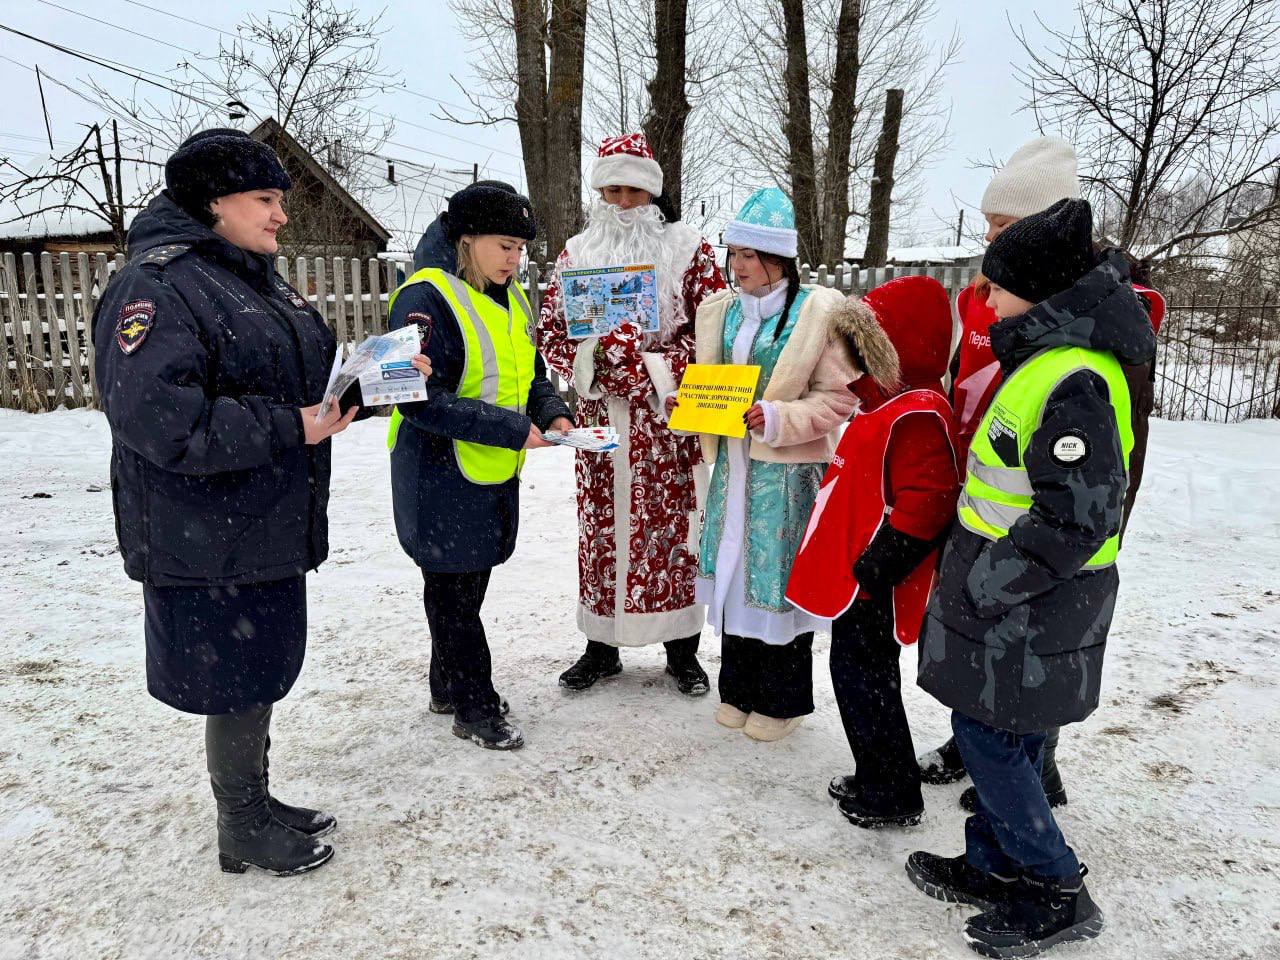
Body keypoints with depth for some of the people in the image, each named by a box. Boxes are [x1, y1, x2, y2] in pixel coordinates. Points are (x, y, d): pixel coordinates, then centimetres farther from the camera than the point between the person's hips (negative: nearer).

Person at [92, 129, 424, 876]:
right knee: (236, 680, 4)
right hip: (207, 540, -9)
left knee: (263, 669, 19)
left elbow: (314, 375, 20)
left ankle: (256, 802, 38)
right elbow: (152, 415, -26)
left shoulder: (263, 283, 14)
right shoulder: (157, 287, -16)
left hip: (273, 527, 9)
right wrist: (289, 428, -24)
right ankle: (243, 832, 24)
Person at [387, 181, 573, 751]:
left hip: (497, 474, 8)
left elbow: (531, 376, 18)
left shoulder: (513, 299, 9)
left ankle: (448, 687, 35)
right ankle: (474, 707, 19)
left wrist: (552, 414, -4)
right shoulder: (426, 298, -17)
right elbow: (422, 399, -25)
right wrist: (512, 428, -26)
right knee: (453, 589, 5)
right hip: (441, 475, -8)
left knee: (468, 583, 18)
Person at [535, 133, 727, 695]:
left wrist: (657, 368, -16)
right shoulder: (576, 254, 9)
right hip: (601, 419, 3)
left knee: (673, 527, 3)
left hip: (669, 420, -2)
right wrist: (584, 363, -12)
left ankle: (682, 650, 20)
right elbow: (549, 331, 8)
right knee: (599, 528, 8)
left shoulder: (687, 250, 1)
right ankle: (601, 648, 25)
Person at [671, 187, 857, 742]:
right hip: (733, 466, 6)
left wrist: (778, 418, -23)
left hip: (790, 472, -6)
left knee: (778, 580, 3)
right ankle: (740, 688, 30)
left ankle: (782, 701, 22)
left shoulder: (818, 311, -9)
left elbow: (837, 398, -10)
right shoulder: (721, 311, 10)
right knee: (734, 572, 12)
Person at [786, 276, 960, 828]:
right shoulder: (891, 404, 13)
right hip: (855, 578, 11)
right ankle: (876, 780, 34)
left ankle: (894, 796, 17)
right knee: (859, 672, 19)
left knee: (862, 677, 1)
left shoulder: (918, 416, -21)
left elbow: (923, 506, -28)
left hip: (871, 585, -11)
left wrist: (871, 570, -25)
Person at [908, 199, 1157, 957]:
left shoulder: (1072, 384, -24)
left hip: (1031, 610, -10)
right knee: (1004, 737, 19)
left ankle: (1057, 895, 20)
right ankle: (996, 869, 35)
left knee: (989, 738, 3)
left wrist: (982, 588, -19)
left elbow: (1073, 523, -27)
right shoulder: (1049, 360, 9)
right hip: (1019, 600, 10)